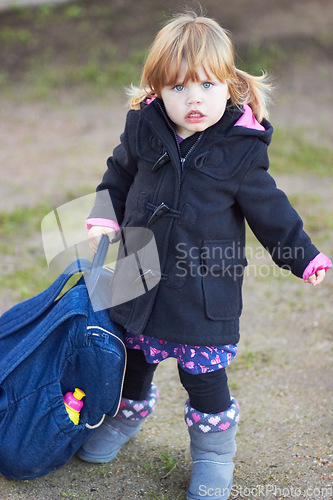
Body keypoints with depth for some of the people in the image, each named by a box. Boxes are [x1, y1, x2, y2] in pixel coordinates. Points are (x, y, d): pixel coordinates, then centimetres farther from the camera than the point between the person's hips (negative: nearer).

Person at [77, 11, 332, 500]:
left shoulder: (241, 147, -12)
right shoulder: (142, 130, -5)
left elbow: (268, 207, -1)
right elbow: (119, 175, 14)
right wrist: (104, 219, 2)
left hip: (206, 285, -3)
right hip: (141, 275, 4)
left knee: (204, 374, 3)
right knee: (134, 358, 20)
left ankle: (213, 455, 29)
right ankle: (126, 415, 51)